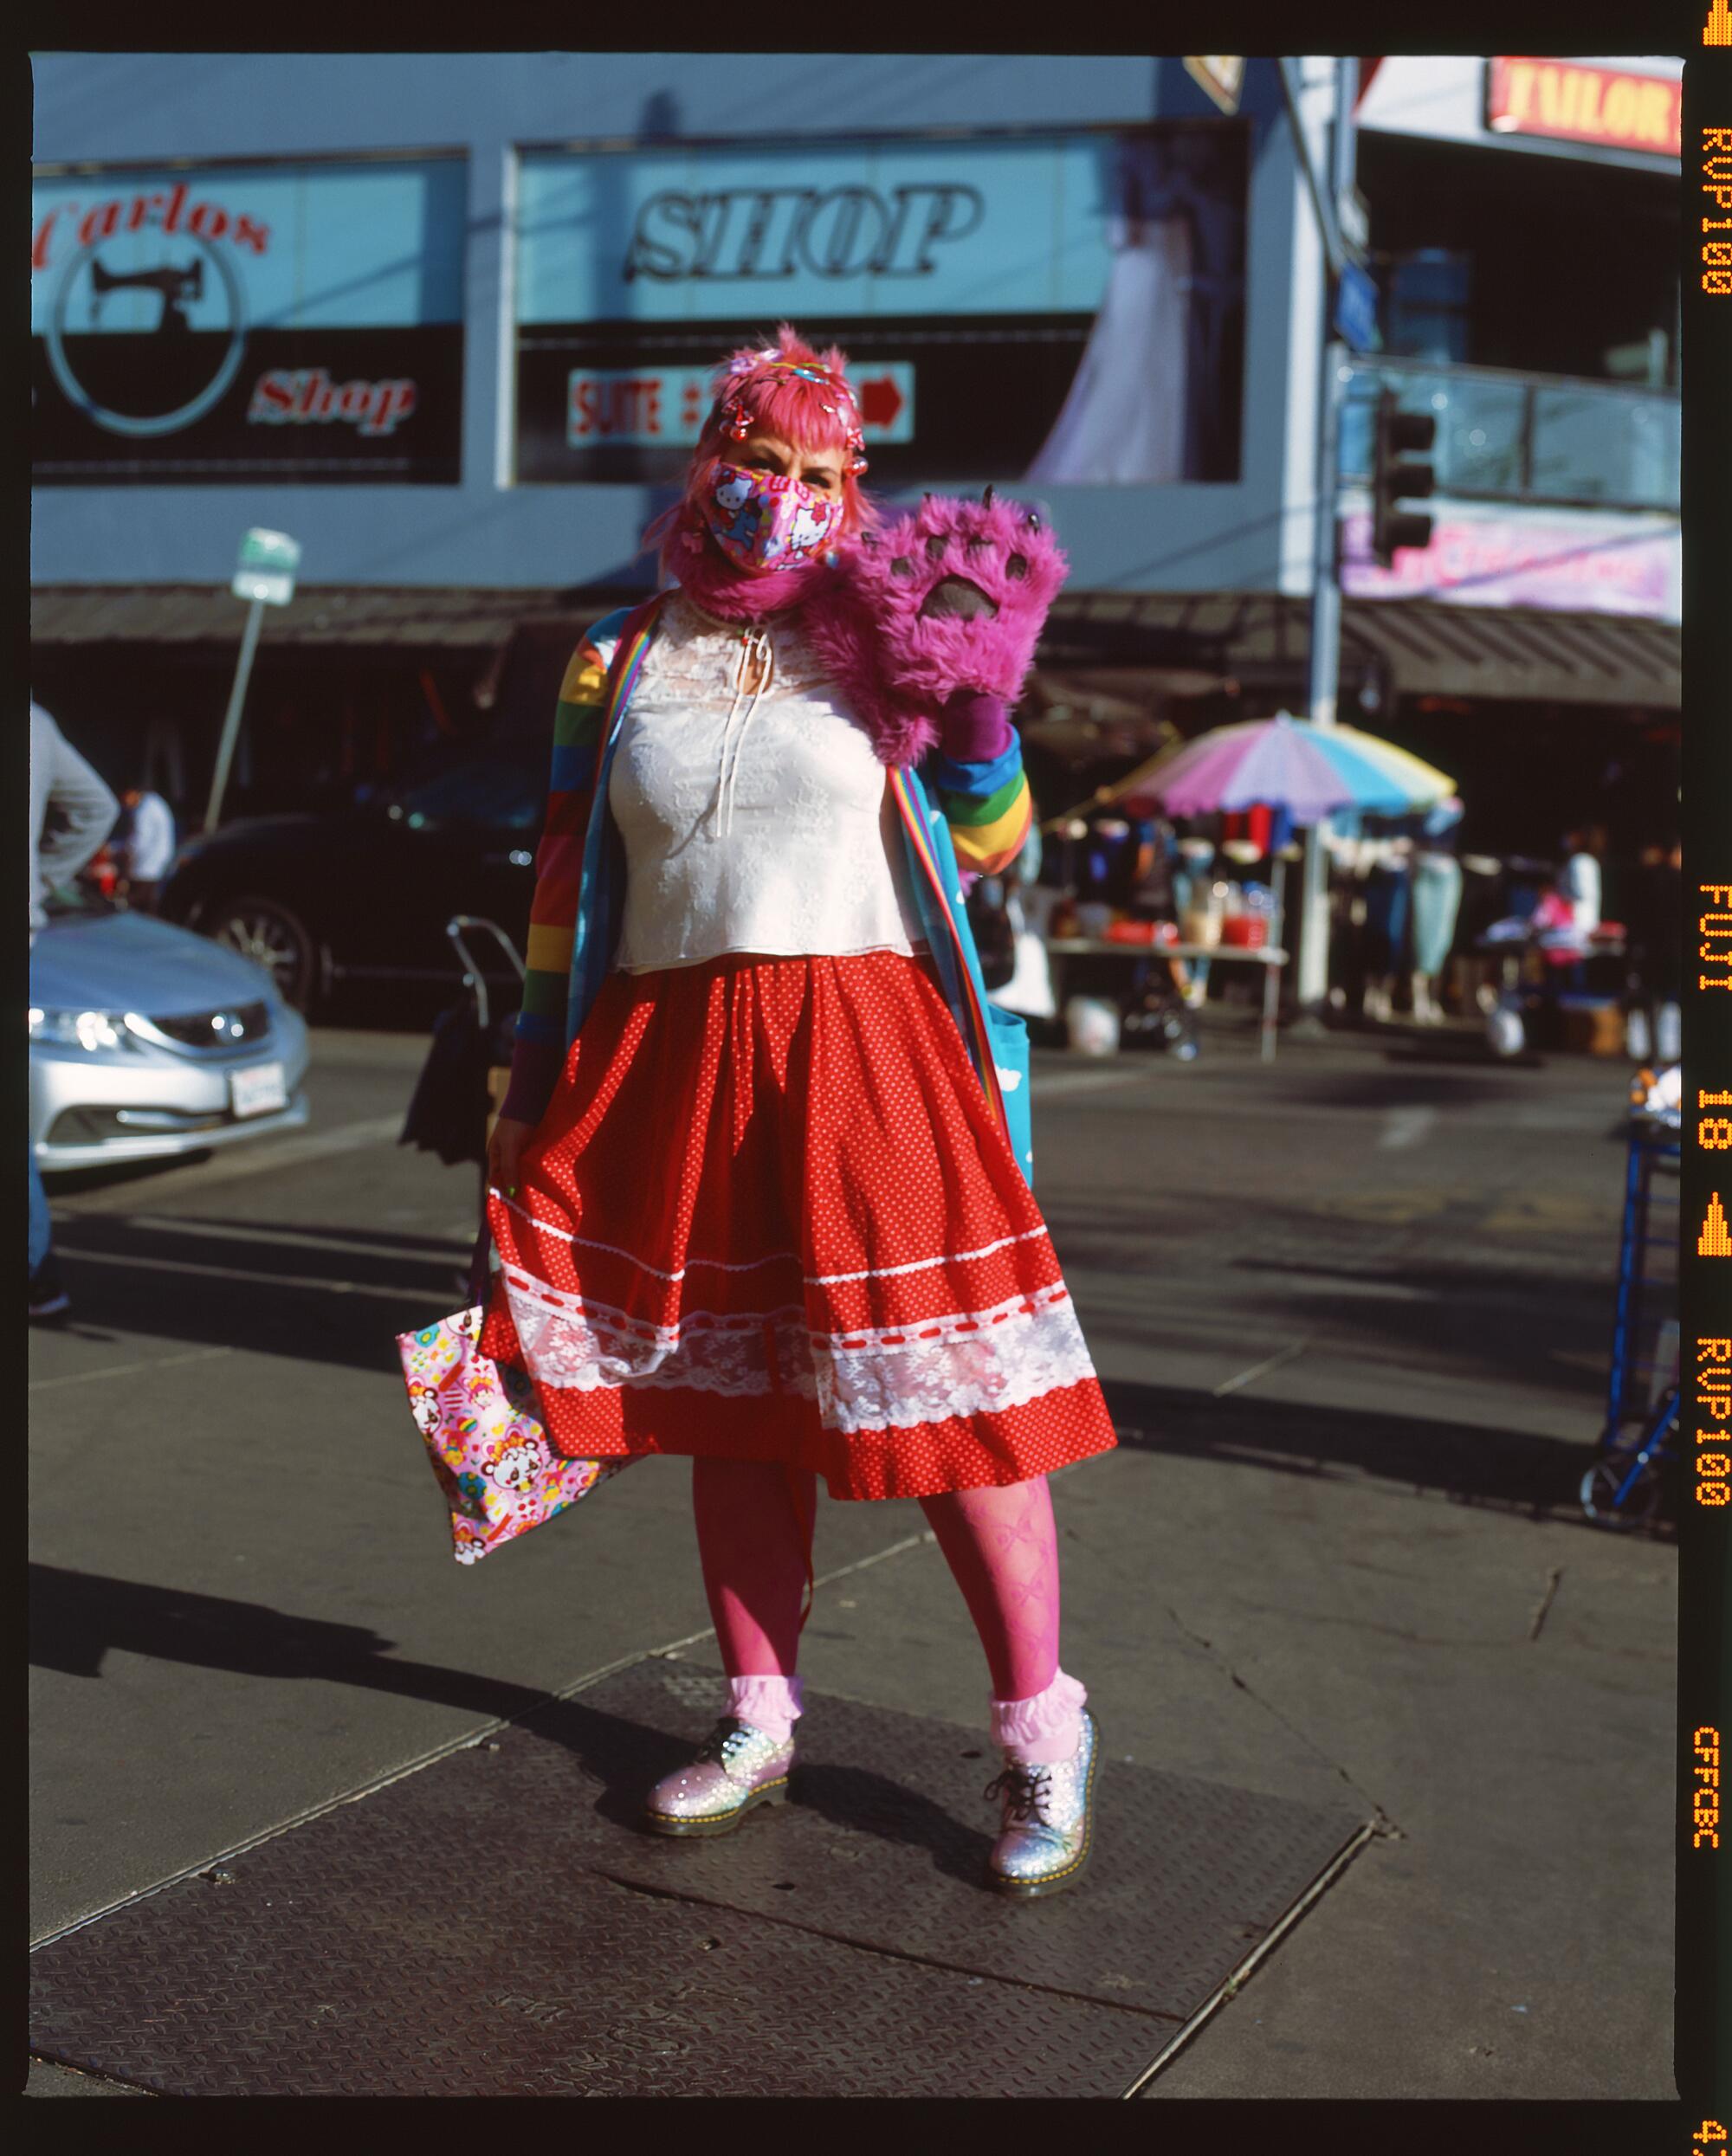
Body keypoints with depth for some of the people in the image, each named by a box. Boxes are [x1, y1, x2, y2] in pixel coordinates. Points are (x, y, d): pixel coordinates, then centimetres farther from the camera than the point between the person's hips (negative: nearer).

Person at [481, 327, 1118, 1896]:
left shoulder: (874, 638, 7)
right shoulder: (621, 661, 13)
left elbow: (995, 847, 7)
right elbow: (565, 884, 15)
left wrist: (976, 706, -9)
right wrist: (534, 1077, 12)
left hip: (861, 1043, -3)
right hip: (674, 1054, 3)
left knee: (942, 1384, -8)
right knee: (728, 1394, 9)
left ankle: (1044, 1735, 5)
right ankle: (760, 1722, 24)